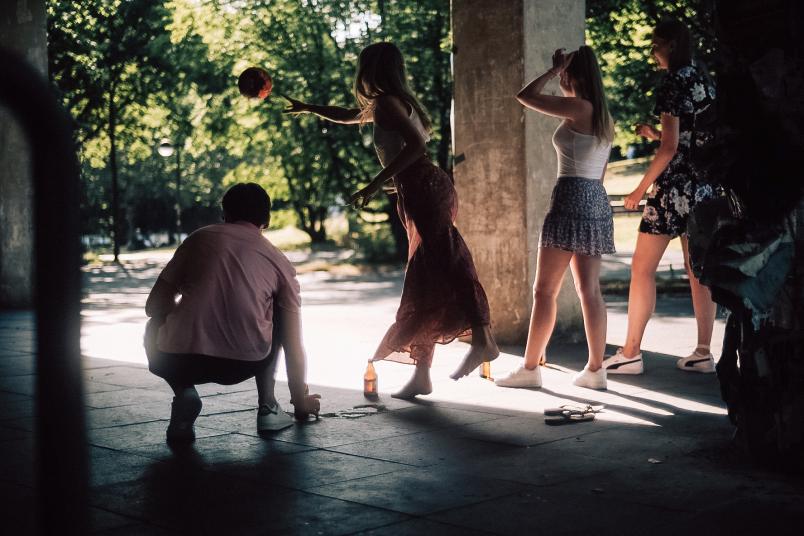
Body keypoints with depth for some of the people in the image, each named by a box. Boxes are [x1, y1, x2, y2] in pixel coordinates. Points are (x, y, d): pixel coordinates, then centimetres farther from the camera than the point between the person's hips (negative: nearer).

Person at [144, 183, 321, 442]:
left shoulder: (200, 238, 17)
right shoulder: (280, 262, 17)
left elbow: (154, 306, 17)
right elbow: (294, 344, 20)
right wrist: (301, 401, 34)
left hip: (178, 361, -1)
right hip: (245, 364, 1)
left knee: (156, 327, 35)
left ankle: (184, 393, 8)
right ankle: (267, 407, 23)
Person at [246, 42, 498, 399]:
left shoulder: (385, 103, -2)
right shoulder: (388, 104, 28)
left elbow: (416, 145, -16)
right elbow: (348, 116, 46)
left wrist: (376, 184, -17)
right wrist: (307, 108, 57)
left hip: (424, 189, -9)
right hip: (423, 193, 9)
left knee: (442, 261, -24)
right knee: (421, 285, 6)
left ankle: (482, 338, -38)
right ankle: (421, 375, 6)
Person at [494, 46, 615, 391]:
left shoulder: (579, 108, -10)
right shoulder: (603, 117, 16)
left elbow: (525, 96, -9)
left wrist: (553, 69, 4)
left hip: (571, 197, -9)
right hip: (597, 200, 9)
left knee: (544, 290, -3)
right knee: (589, 289, 7)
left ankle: (530, 368, 0)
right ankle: (595, 369, 7)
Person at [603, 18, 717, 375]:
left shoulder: (672, 84, -10)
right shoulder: (705, 83, 13)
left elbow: (670, 147, -16)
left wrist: (641, 188, -10)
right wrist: (654, 135, 19)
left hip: (673, 185, -8)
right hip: (704, 185, 8)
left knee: (642, 268, -2)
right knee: (698, 269, 8)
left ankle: (631, 353, -1)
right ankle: (703, 353, 9)